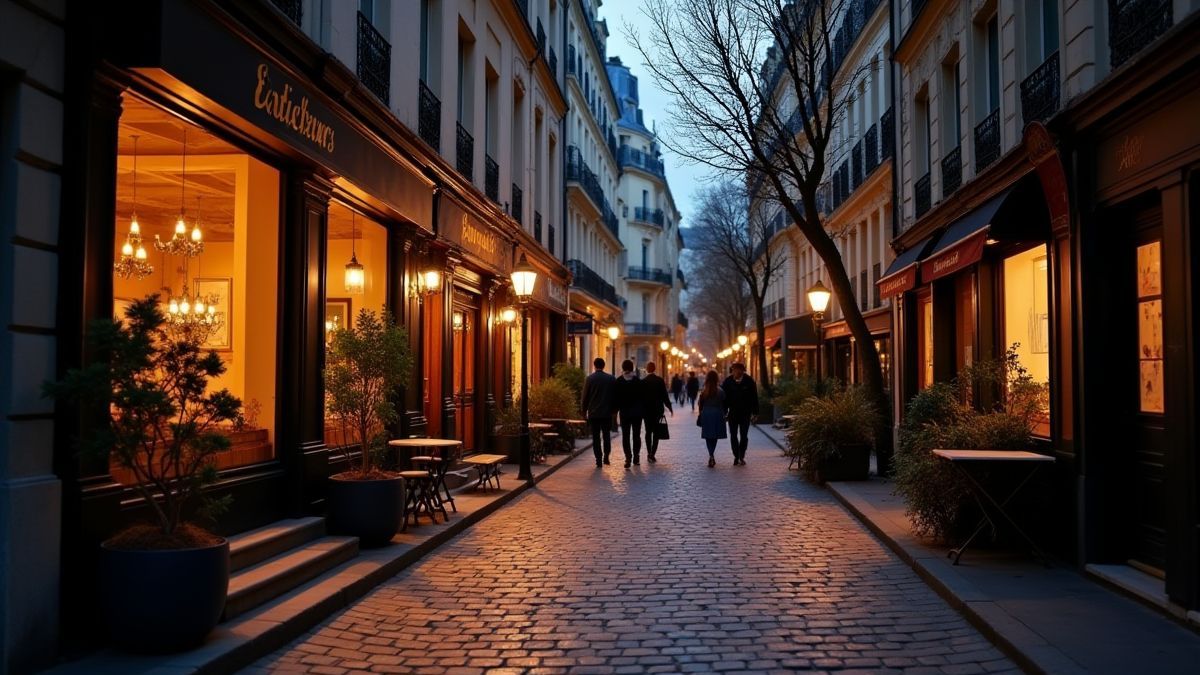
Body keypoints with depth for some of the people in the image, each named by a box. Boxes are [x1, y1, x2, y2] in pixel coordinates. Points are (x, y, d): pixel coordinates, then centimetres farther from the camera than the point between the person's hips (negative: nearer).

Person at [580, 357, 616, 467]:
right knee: (606, 435, 13)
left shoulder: (589, 379, -6)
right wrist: (614, 409, 12)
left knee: (596, 437, 4)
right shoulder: (611, 379, 0)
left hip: (593, 413, -1)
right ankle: (606, 456, 0)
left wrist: (584, 410, 7)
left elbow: (585, 396, -3)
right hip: (607, 412, 1)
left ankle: (598, 459, 1)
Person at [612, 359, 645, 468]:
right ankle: (636, 457, 6)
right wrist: (643, 409, 3)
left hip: (624, 413, -1)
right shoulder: (638, 381, -4)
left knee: (625, 436, 3)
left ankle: (628, 457, 2)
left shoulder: (618, 382, -5)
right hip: (637, 412, 1)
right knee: (636, 435, 6)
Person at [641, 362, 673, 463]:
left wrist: (640, 409, 9)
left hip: (646, 410, 1)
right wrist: (670, 408, 3)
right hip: (658, 410, -1)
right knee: (656, 432, 2)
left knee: (648, 432, 13)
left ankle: (649, 453, 14)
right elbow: (665, 396, -6)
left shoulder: (643, 381, -5)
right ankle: (652, 454, -8)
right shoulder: (660, 380, -7)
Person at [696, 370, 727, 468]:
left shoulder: (703, 392, -4)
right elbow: (724, 405, -2)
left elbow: (700, 406, 1)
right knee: (715, 437, 12)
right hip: (717, 415, 0)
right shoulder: (720, 391, -6)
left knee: (708, 437, 6)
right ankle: (711, 456, 12)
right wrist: (723, 415, 11)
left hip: (706, 415, 0)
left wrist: (701, 415, 14)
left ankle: (711, 456, -9)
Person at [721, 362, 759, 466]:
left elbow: (754, 397, -3)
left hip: (745, 413, -1)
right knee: (733, 436, 4)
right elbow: (724, 397, -2)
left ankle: (741, 456, 11)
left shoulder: (749, 381, -8)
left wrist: (755, 412, -4)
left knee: (744, 436, -1)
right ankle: (736, 456, 14)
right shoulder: (728, 381, -6)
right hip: (733, 413, 1)